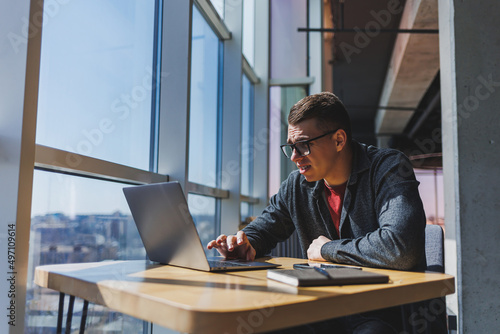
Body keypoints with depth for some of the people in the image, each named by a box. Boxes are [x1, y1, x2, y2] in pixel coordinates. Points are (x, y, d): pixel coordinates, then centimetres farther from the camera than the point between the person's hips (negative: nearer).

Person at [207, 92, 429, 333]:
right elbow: (264, 227, 19)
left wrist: (328, 249, -15)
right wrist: (245, 244, -6)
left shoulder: (389, 168, -12)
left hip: (380, 310, -3)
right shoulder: (296, 185, 4)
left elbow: (402, 248, -28)